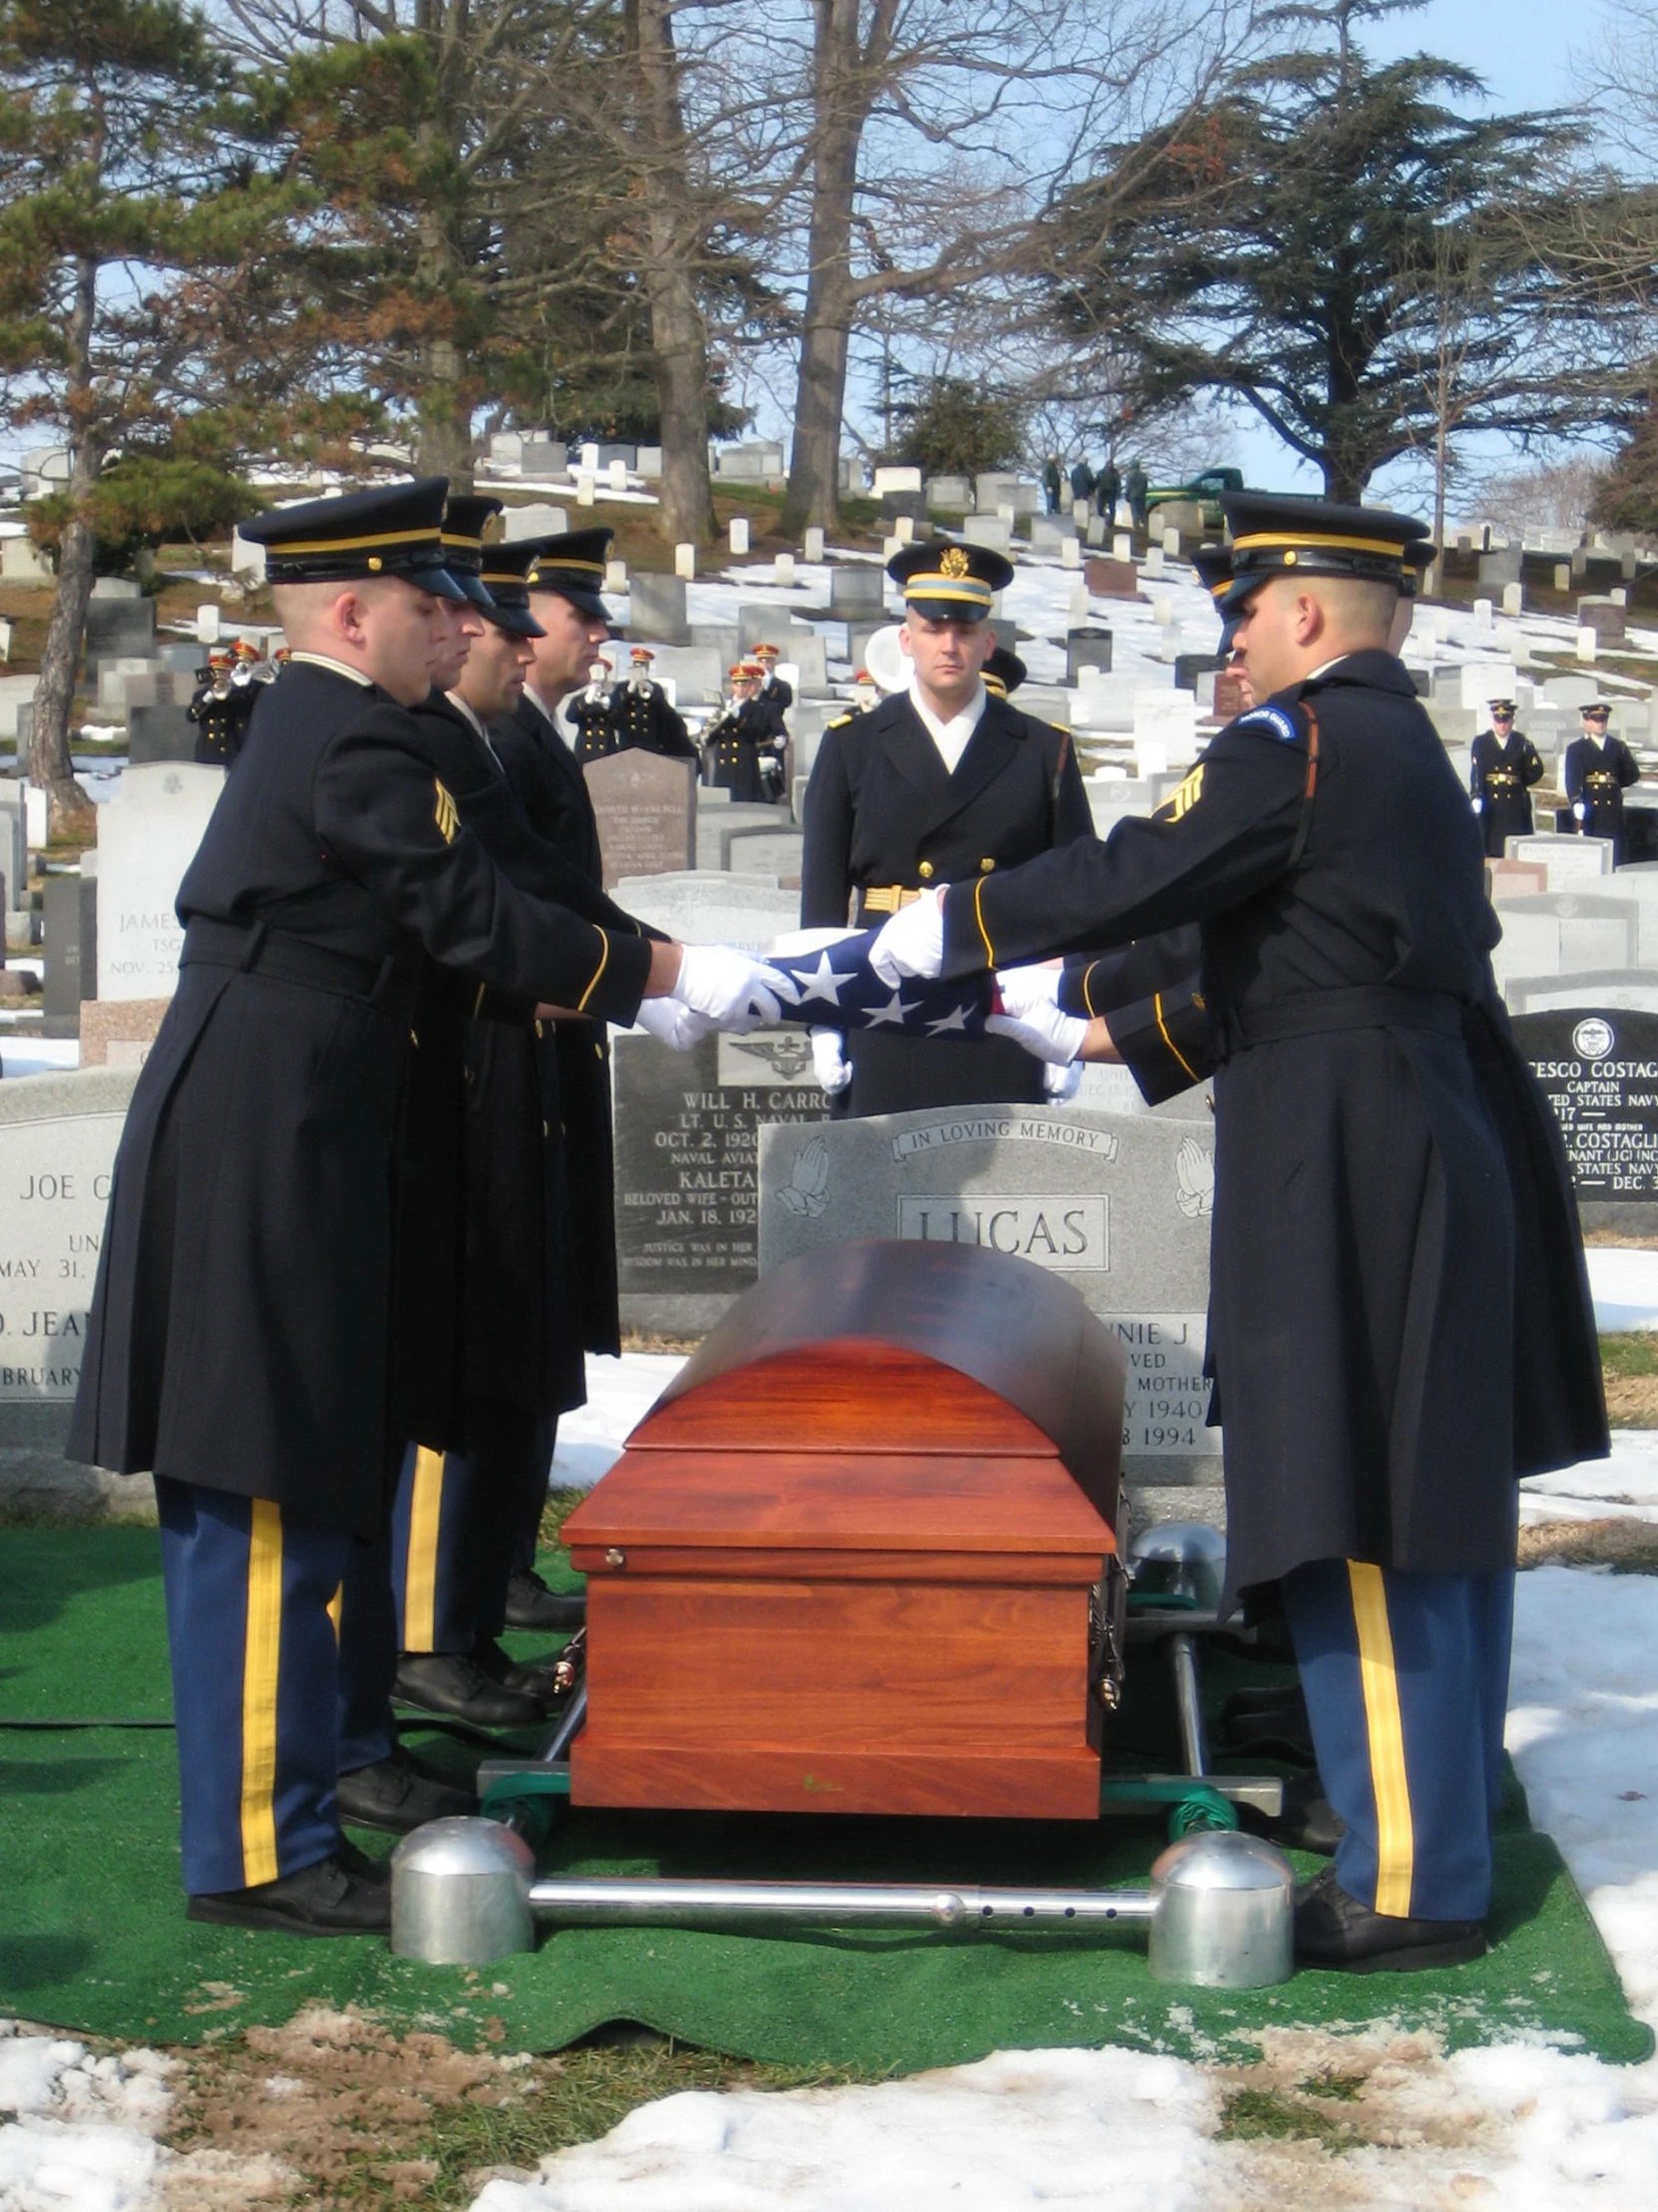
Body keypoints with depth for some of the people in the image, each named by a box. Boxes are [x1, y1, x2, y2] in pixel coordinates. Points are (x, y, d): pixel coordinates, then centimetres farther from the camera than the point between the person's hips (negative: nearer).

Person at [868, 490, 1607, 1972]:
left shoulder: (1300, 739, -13)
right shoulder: (1408, 747, 16)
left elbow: (1133, 880, -16)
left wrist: (951, 929, -3)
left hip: (1345, 1170, -10)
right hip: (1449, 1141, 10)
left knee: (1363, 1526, -5)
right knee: (1441, 1493, 20)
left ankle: (1411, 1887, 0)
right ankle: (1452, 1791, 35)